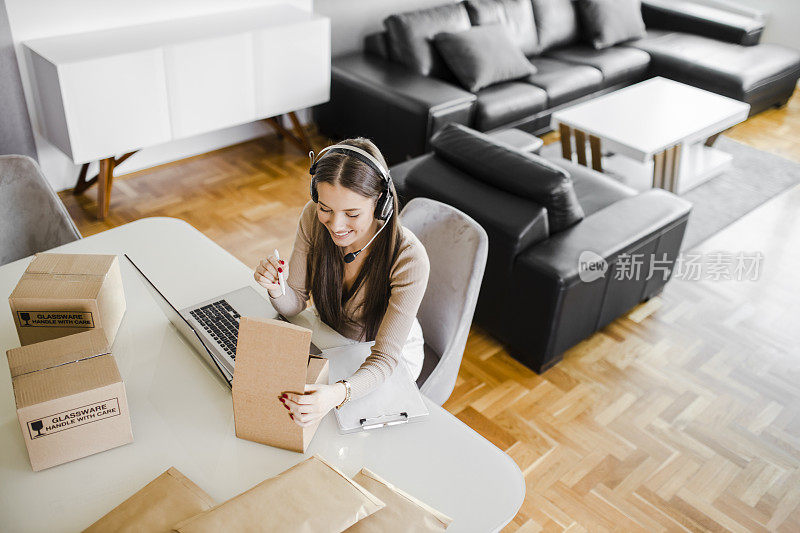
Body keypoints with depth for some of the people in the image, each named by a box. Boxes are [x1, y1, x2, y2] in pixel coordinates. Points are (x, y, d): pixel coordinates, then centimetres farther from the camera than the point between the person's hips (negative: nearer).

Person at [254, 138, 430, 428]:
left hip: (392, 359, -4)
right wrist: (277, 290, -35)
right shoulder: (313, 218, -21)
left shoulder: (409, 259, -34)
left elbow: (384, 359, -33)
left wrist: (337, 394, -54)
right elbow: (295, 304, -11)